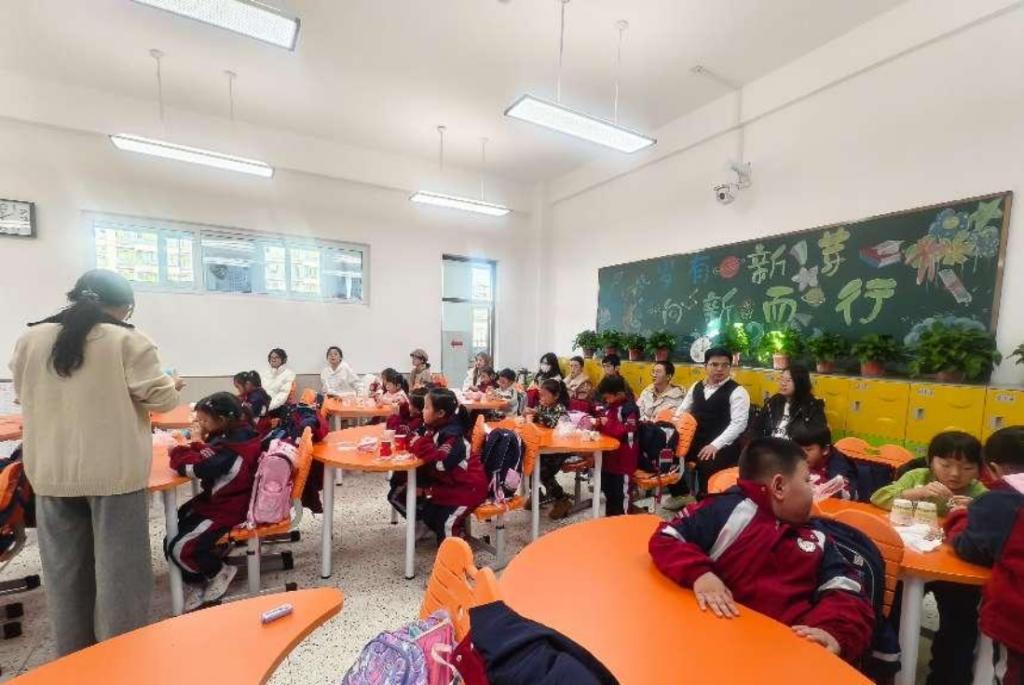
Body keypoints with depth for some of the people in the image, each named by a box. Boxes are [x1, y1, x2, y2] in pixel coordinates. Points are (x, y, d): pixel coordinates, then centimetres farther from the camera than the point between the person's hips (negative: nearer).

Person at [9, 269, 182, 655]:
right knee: (118, 565, 7)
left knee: (64, 568, 17)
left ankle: (73, 656, 33)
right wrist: (173, 388, 8)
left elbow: (25, 395, 17)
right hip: (114, 470, -5)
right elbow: (159, 398, -12)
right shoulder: (127, 341, -12)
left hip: (50, 472, 5)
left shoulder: (30, 340, 4)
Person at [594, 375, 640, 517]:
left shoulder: (630, 408, -17)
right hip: (609, 453, 8)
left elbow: (627, 432, -24)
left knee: (620, 489, 5)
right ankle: (609, 514, 34)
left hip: (623, 457, -8)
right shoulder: (609, 405, 8)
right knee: (606, 486, 18)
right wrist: (599, 423, -3)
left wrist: (607, 424, -24)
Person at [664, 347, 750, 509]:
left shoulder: (737, 391, -4)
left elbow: (739, 423, -13)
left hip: (722, 446, -6)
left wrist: (715, 445, -23)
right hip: (695, 441, 6)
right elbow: (682, 411, 20)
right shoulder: (696, 387, 14)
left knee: (706, 465, -32)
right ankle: (679, 495, 11)